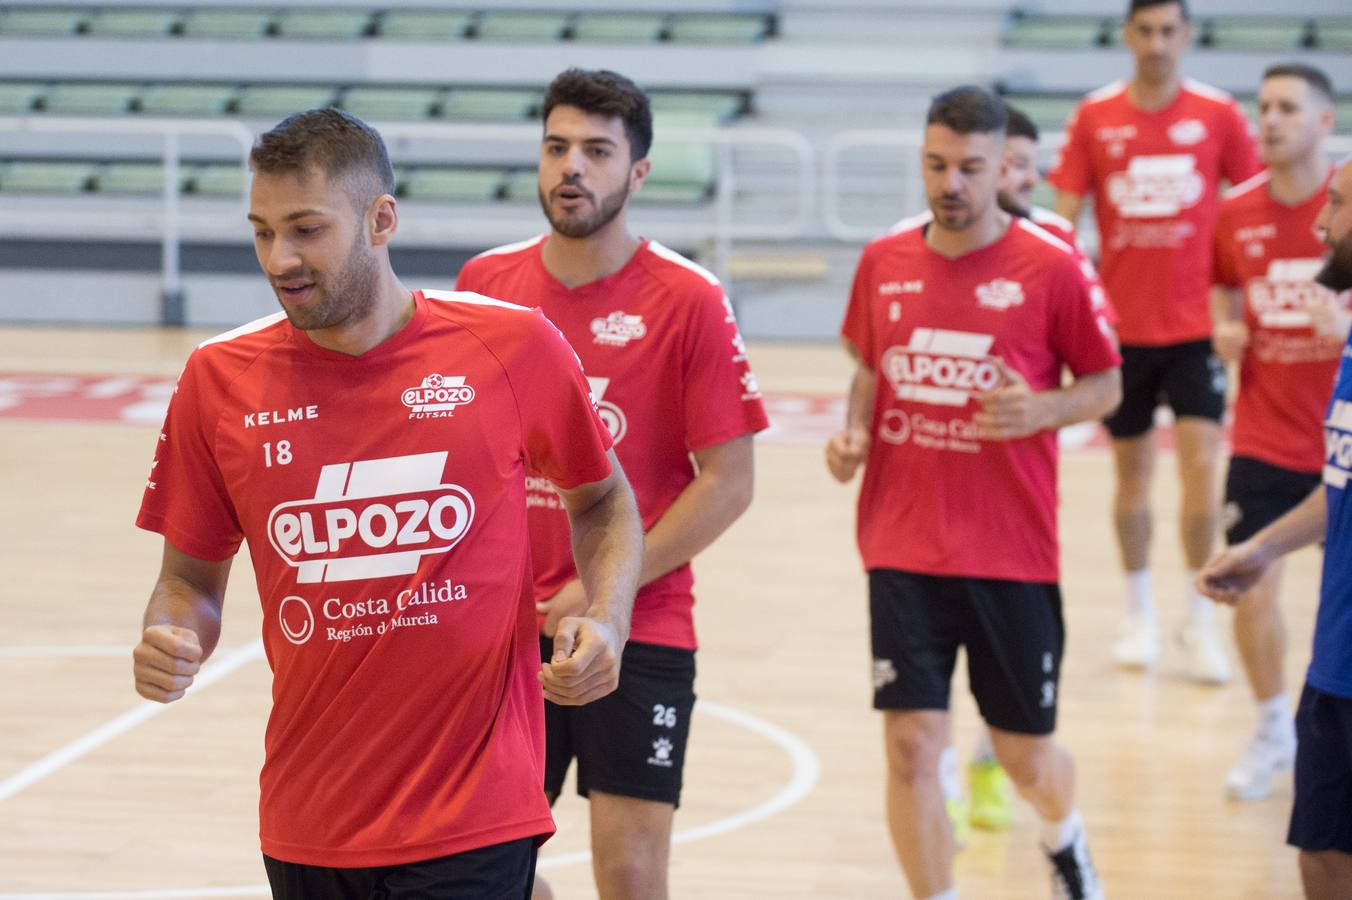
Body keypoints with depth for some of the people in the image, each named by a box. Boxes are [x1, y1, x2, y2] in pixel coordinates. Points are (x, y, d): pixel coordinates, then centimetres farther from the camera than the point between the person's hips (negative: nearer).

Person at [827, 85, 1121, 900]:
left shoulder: (1050, 267, -6)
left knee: (1025, 753, 9)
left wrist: (1040, 410, -17)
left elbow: (1106, 385, 2)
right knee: (911, 743, -6)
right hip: (903, 549, 2)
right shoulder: (884, 262, 4)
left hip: (1014, 551, -2)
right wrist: (853, 435, 0)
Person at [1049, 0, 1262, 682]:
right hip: (1123, 325, 1)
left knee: (1200, 467, -9)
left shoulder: (1218, 115, -2)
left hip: (1196, 324, -1)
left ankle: (1198, 620, 3)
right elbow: (1064, 218, 2)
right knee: (1131, 472, 9)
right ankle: (1139, 613, 24)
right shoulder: (1095, 118, -1)